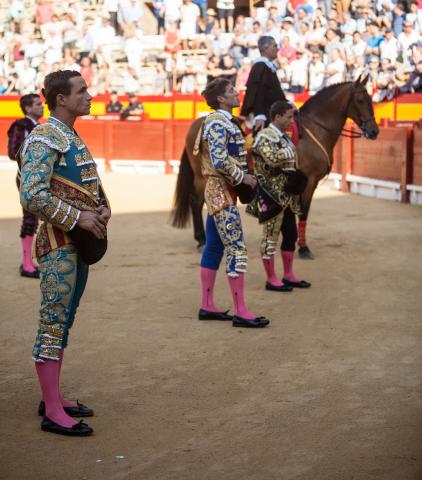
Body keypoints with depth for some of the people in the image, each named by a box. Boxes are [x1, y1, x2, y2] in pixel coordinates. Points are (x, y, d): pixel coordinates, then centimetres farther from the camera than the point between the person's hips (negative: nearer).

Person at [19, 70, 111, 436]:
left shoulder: (73, 137, 15)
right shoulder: (45, 139, -15)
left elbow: (90, 183, 24)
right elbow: (32, 196, -24)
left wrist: (102, 208, 4)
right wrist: (78, 218, -21)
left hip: (80, 242, 10)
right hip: (58, 244, -10)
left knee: (63, 322, 14)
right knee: (53, 323, -7)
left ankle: (53, 397, 23)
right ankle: (53, 413, -5)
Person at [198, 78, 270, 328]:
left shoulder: (224, 121, 16)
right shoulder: (218, 123, -16)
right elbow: (220, 161, -25)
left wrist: (243, 177, 11)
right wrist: (244, 177, -15)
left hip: (218, 192, 10)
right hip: (222, 192, -10)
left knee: (214, 248, 11)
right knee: (237, 248, -11)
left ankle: (207, 306, 16)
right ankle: (241, 312, -11)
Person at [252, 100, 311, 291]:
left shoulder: (284, 137, 15)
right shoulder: (265, 136, -14)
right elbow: (273, 158, -32)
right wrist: (290, 150, -17)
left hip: (287, 196, 9)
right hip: (273, 196, -9)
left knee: (291, 235, 13)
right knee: (271, 236, -2)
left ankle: (288, 275, 23)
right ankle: (271, 279, 4)